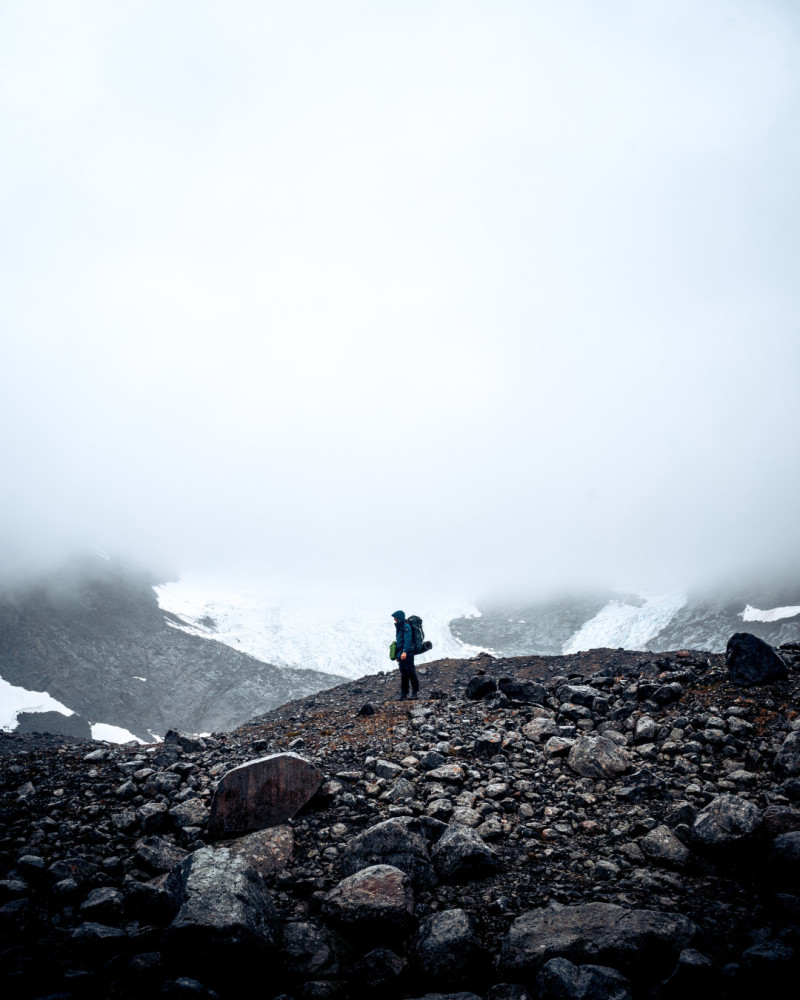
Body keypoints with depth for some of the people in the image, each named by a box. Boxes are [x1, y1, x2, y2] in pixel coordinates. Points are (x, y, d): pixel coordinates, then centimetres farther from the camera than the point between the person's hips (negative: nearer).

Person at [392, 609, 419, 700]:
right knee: (403, 674, 9)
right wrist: (397, 655, 21)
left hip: (407, 653, -9)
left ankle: (415, 692, 1)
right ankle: (404, 693, 11)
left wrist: (405, 652, -27)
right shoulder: (399, 627, 19)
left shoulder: (406, 627, -10)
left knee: (411, 672, -5)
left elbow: (408, 640, -19)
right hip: (401, 654, 9)